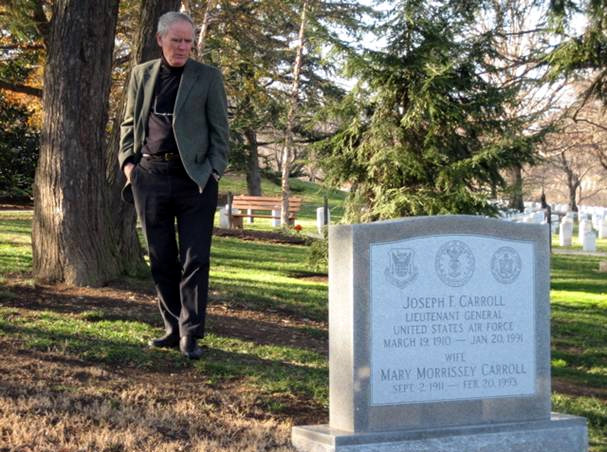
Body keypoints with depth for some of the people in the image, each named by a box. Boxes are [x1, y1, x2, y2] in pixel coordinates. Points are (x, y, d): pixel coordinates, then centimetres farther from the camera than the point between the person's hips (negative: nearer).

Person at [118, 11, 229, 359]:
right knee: (162, 260, 9)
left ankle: (190, 334, -2)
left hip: (194, 178, -3)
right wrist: (128, 160, 3)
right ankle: (173, 328, 19)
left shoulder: (208, 77, 2)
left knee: (194, 260, -5)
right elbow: (130, 122, 17)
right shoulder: (142, 75, 11)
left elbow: (219, 129, 1)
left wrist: (214, 172, -9)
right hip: (151, 177, 3)